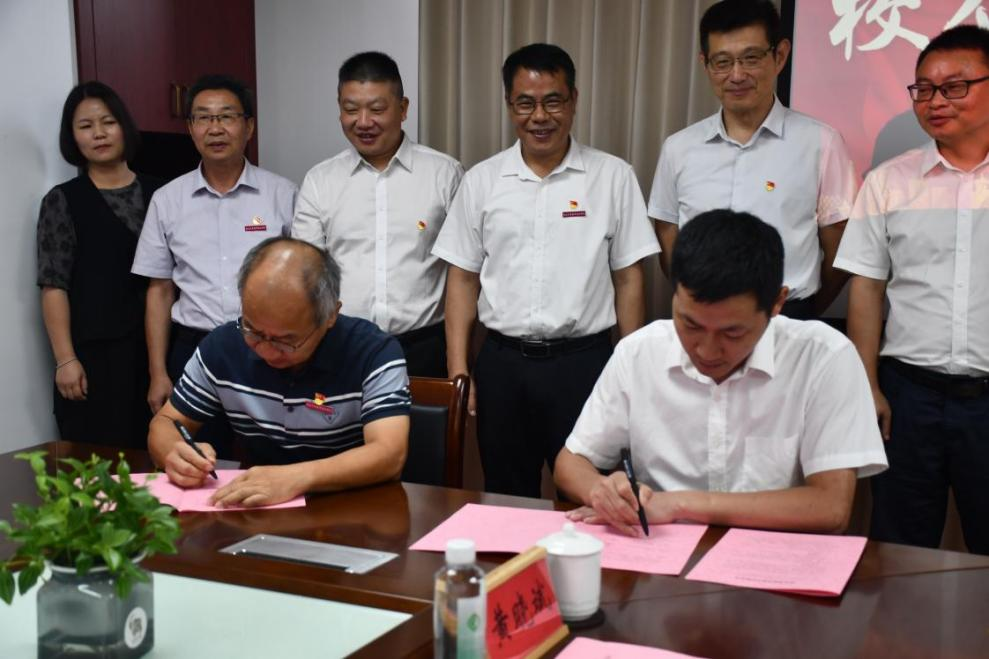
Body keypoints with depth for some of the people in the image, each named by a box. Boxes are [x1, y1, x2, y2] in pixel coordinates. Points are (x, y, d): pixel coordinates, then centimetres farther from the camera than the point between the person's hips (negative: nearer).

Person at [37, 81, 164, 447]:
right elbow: (54, 286, -3)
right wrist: (65, 359, -10)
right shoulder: (63, 201, 2)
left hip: (157, 346, 3)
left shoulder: (156, 193, 10)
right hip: (95, 351, -2)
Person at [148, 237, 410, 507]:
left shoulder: (375, 354, -15)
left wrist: (298, 477, -38)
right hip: (255, 511, 3)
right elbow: (165, 423, 7)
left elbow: (389, 456, -25)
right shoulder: (221, 346, -4)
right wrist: (175, 453, -16)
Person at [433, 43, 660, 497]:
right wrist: (457, 369, 0)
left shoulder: (614, 177, -1)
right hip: (502, 362, 2)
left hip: (584, 361, -2)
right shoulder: (481, 181, 4)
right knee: (505, 501, 14)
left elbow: (628, 278, 1)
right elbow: (463, 277, 6)